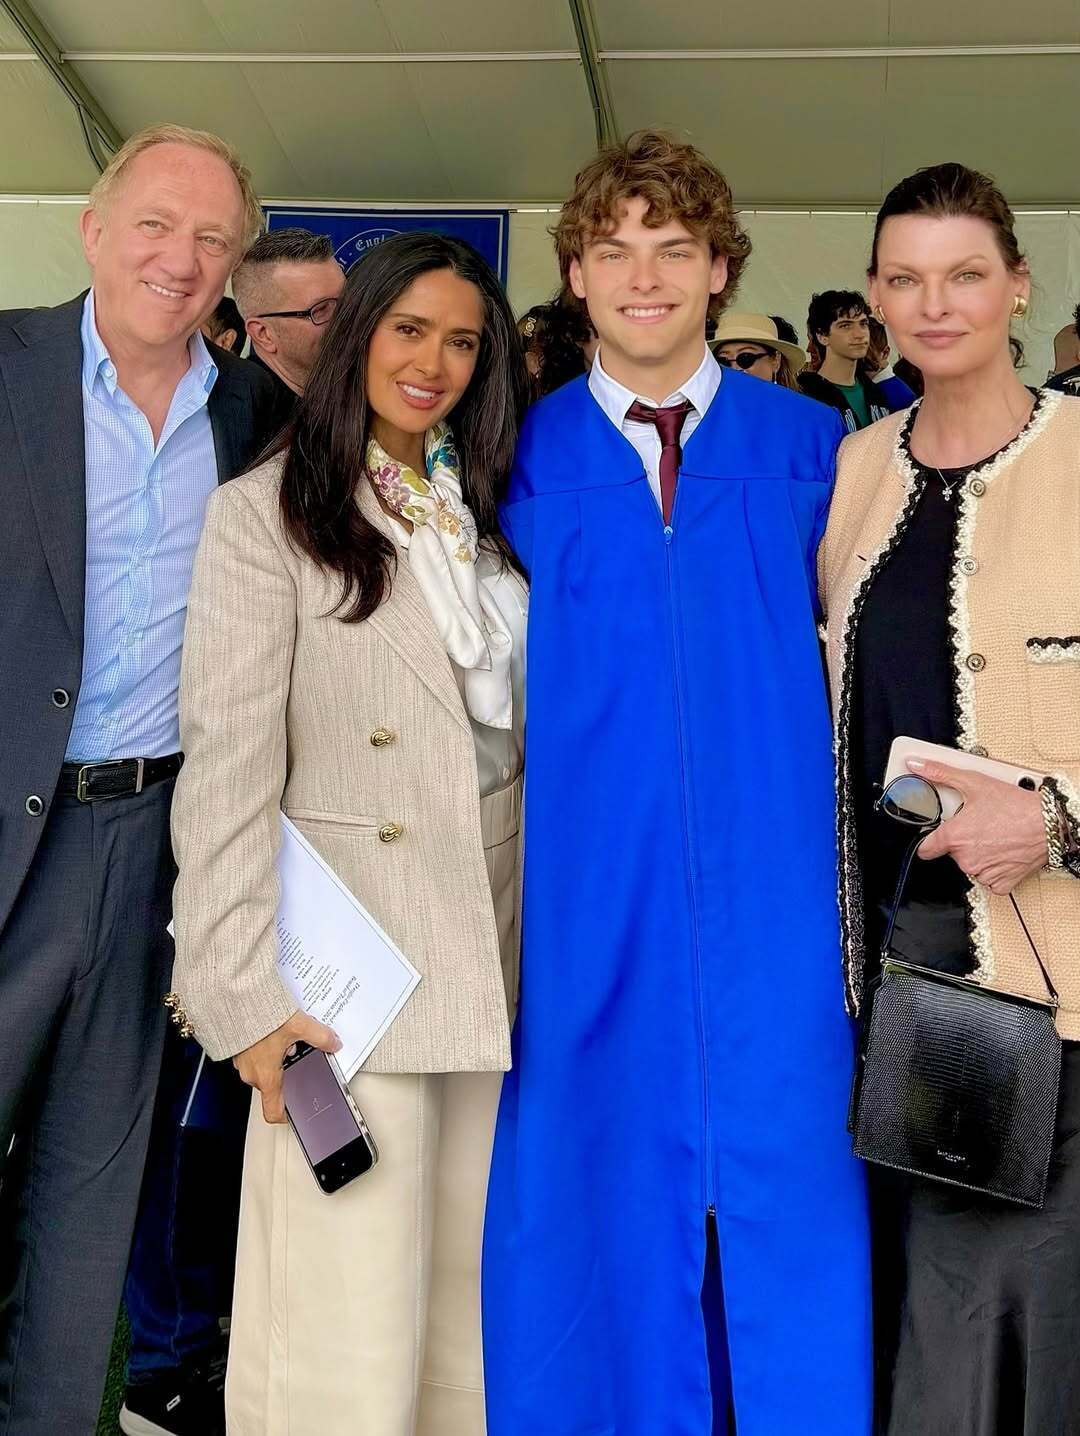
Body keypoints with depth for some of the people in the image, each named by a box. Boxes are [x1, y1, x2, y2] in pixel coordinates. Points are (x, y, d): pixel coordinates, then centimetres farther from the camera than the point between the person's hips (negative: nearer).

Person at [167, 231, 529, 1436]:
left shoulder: (481, 511, 14)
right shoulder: (265, 516, -5)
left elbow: (519, 719, 14)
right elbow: (226, 769, -10)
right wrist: (250, 990, -14)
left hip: (493, 949, 6)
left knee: (471, 1296, 14)